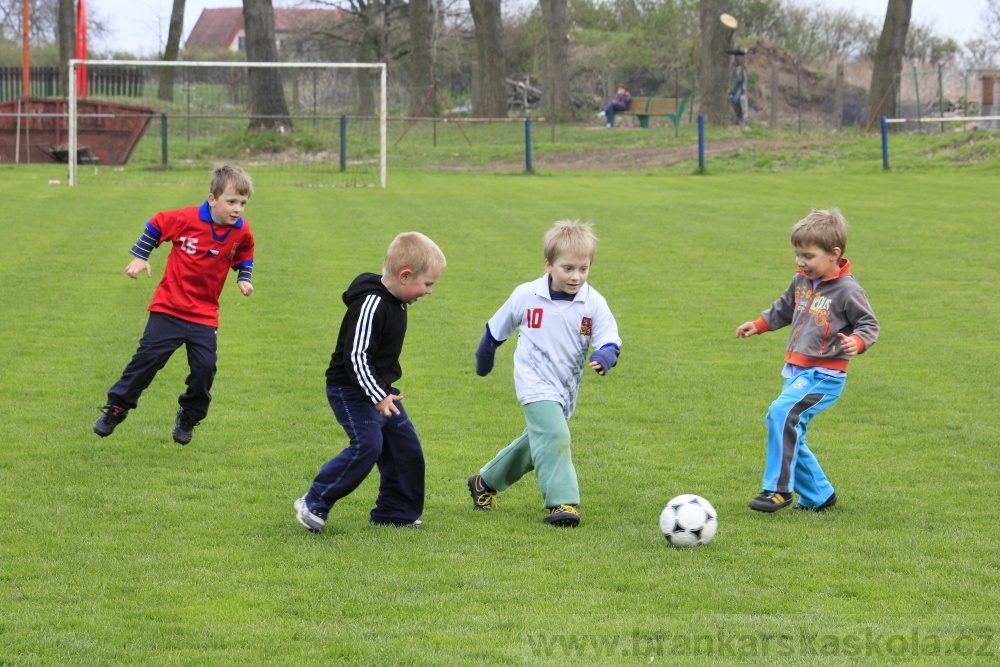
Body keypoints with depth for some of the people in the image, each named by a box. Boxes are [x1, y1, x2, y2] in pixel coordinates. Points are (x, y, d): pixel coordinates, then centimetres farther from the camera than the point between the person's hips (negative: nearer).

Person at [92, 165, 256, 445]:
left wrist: (244, 278, 0)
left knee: (205, 366, -7)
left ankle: (189, 417, 17)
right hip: (169, 307, -3)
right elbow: (155, 226, 1)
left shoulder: (242, 233, -5)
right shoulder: (187, 220, -16)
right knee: (149, 357, -6)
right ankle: (117, 407, 9)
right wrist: (140, 257, 1)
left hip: (204, 314, 3)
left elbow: (245, 258, 16)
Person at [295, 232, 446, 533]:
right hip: (351, 391, -10)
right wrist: (377, 397, -29)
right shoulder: (370, 306, -24)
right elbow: (356, 356, -27)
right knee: (368, 445, -19)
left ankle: (395, 512, 20)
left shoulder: (395, 302, 7)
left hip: (380, 389, 10)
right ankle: (314, 503, -9)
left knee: (405, 445, 8)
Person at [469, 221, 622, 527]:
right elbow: (496, 330, 7)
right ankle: (561, 502, -23)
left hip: (566, 388, 4)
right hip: (535, 384, -4)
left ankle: (485, 482, 40)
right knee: (553, 435, -25)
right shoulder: (525, 296, -9)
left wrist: (605, 356, -33)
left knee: (536, 442, 17)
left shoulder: (593, 303, -7)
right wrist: (483, 360, 19)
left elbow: (610, 339, -9)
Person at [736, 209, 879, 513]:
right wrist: (758, 325, 21)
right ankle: (819, 496, 24)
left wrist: (857, 342, -27)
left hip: (824, 374, -9)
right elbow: (785, 309, 28)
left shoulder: (847, 290, -12)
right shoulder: (801, 281, 10)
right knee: (791, 437, 9)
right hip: (796, 370, 9)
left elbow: (869, 324, -7)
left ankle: (779, 489, -22)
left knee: (782, 413, -28)